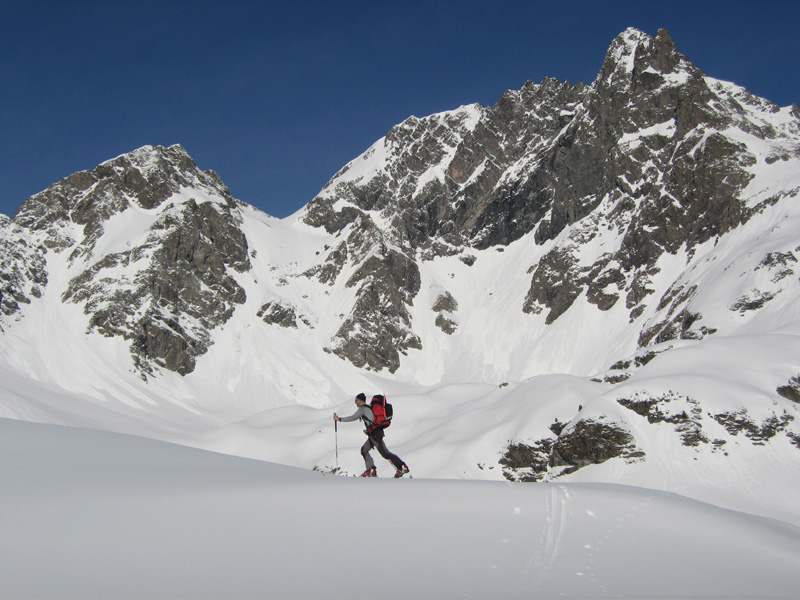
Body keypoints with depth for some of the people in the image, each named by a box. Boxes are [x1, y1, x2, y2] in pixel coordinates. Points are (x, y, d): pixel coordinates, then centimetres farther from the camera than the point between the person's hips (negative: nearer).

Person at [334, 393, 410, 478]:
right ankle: (371, 470, 11)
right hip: (375, 434, 10)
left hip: (375, 434, -10)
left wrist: (339, 419, -2)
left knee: (384, 453, -13)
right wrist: (369, 430, 27)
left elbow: (353, 417, -10)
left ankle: (403, 467, -17)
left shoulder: (362, 408, -4)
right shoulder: (369, 408, 24)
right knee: (364, 450, 17)